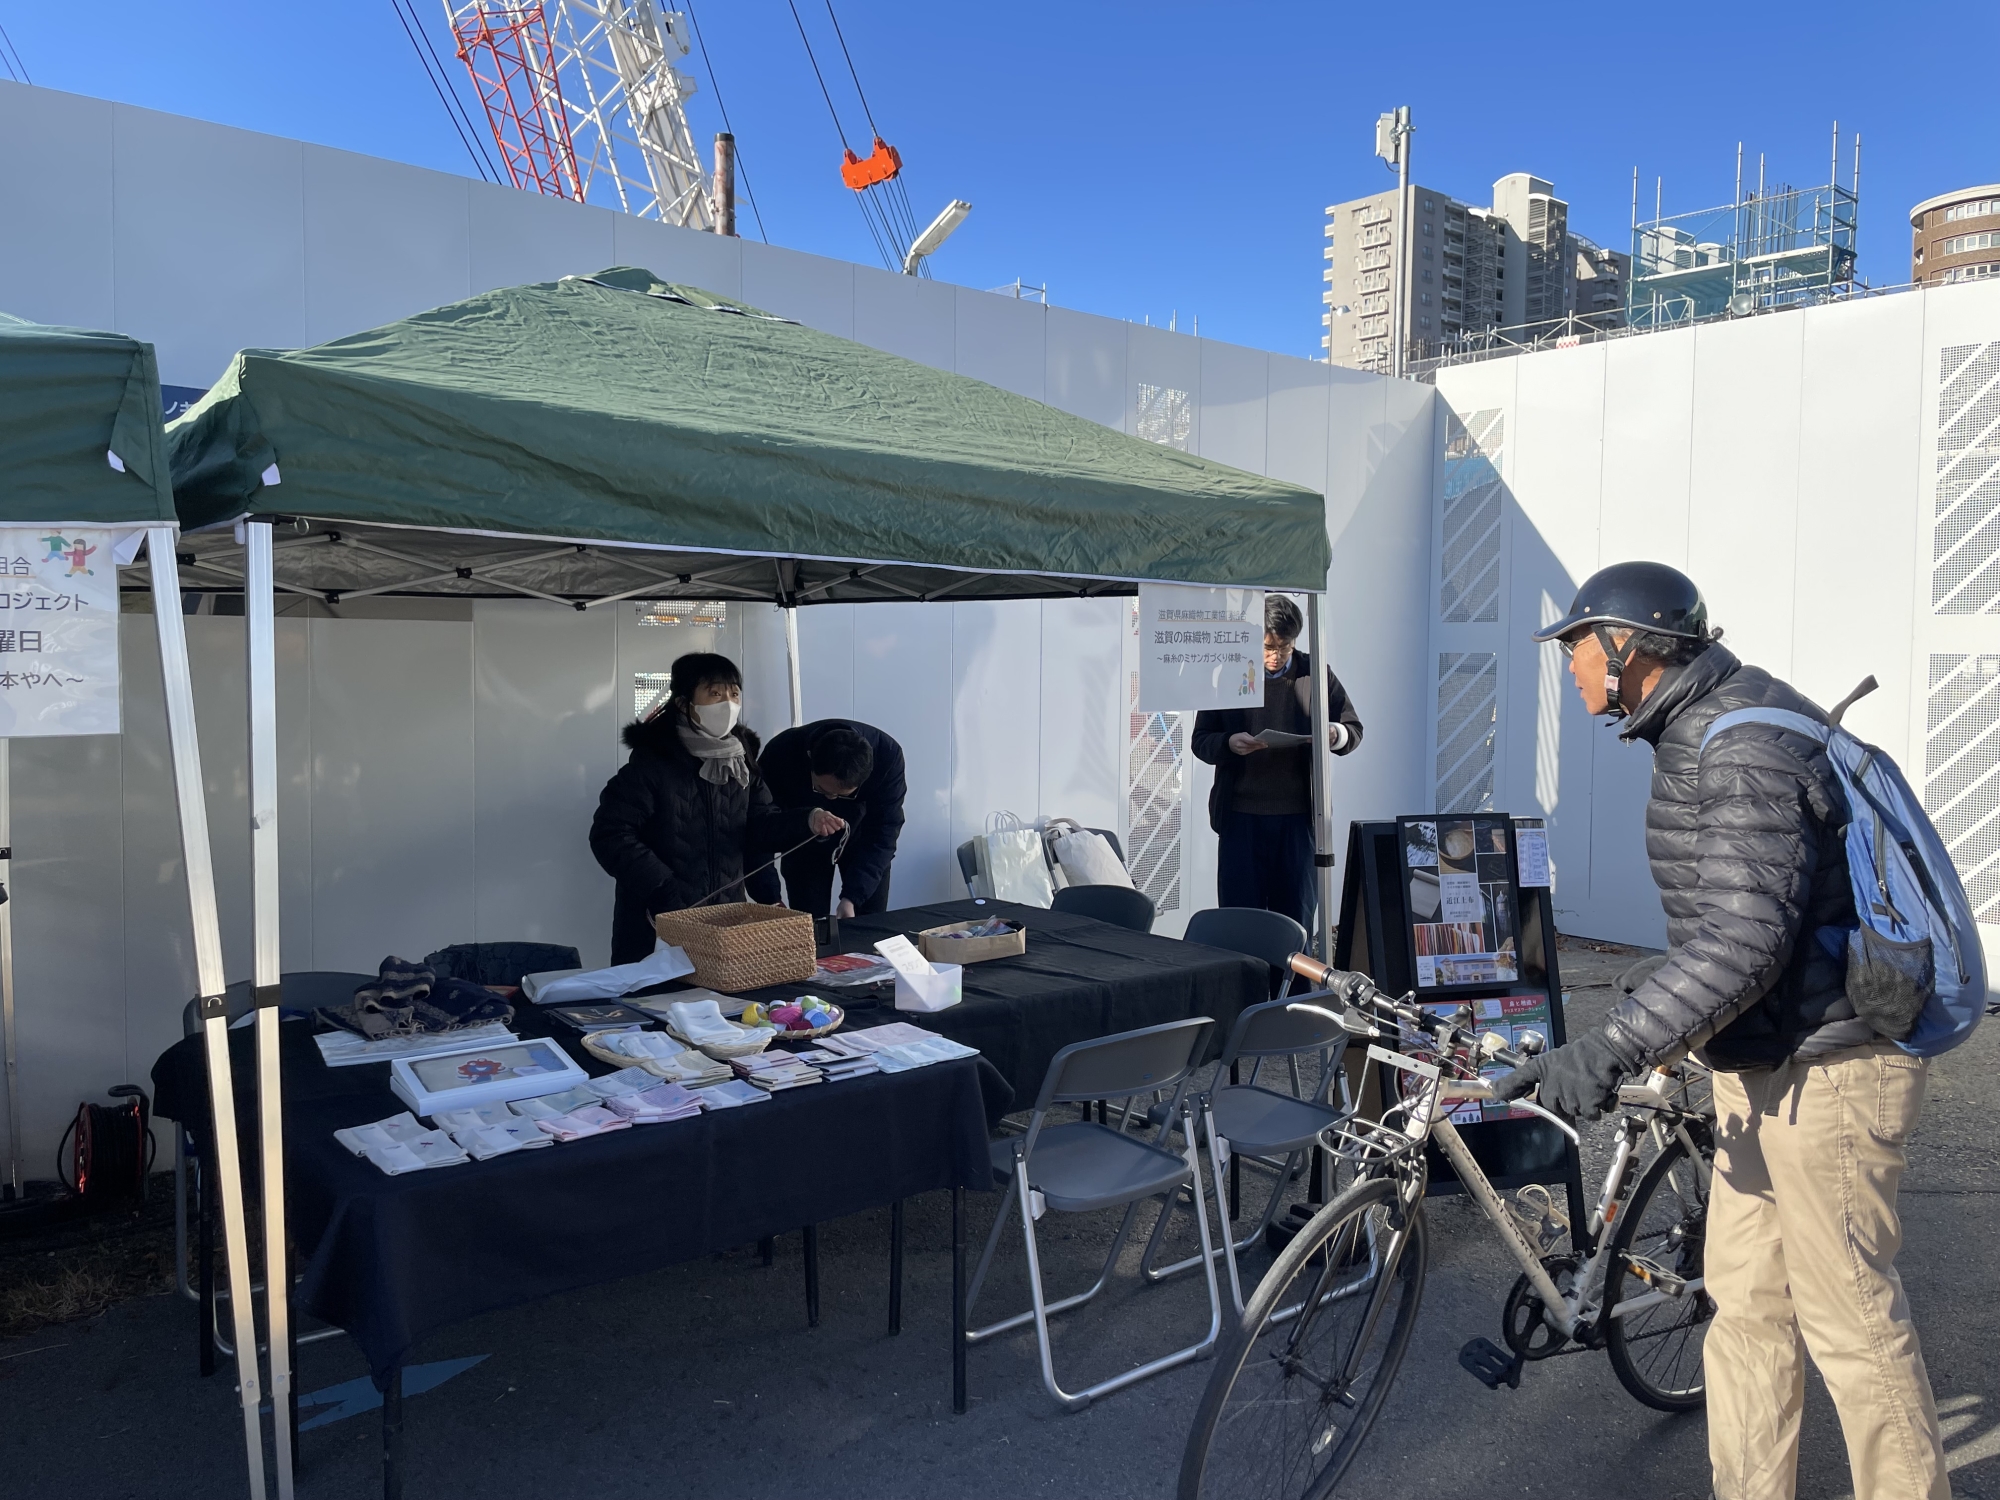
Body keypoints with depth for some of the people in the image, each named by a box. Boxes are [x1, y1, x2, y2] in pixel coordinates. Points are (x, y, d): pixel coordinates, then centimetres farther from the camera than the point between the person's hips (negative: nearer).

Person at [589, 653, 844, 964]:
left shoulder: (741, 759, 6)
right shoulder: (652, 761, -13)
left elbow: (761, 824, 4)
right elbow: (610, 835, -15)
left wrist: (807, 820, -16)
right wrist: (662, 891, -22)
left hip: (727, 919, 5)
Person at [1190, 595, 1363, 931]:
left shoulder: (1315, 673, 5)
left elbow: (1353, 730, 11)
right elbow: (1201, 741, 4)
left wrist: (1334, 734, -13)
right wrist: (1229, 743, -18)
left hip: (1298, 816, 1)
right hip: (1241, 816, -1)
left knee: (1297, 915, 7)